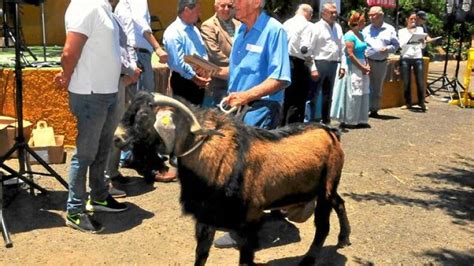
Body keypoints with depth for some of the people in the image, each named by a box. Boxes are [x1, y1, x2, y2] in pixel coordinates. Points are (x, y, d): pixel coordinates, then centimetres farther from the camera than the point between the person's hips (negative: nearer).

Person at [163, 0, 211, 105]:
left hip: (199, 81, 8)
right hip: (184, 81, -8)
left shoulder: (194, 29, 12)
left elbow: (203, 53, 15)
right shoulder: (173, 32, -16)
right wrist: (195, 78, -12)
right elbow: (178, 62, -21)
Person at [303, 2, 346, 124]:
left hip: (333, 65, 7)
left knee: (328, 96, 16)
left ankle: (326, 122, 26)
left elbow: (342, 48, 16)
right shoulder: (316, 28, -7)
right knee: (313, 96, -4)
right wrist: (313, 68, -16)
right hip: (319, 64, -7)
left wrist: (343, 65, 9)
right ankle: (310, 122, 1)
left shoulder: (338, 28, 13)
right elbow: (309, 49, -11)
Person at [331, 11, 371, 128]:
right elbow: (350, 54, -17)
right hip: (353, 67, -8)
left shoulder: (360, 35, 12)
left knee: (363, 94, 10)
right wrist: (362, 67, -12)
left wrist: (367, 65, 4)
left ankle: (360, 120, 19)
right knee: (352, 95, -2)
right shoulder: (349, 36, -14)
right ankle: (349, 121, 9)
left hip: (362, 67, 8)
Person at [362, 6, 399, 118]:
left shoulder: (390, 29, 6)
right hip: (367, 61, -1)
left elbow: (396, 45, 8)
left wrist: (388, 49, -12)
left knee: (377, 88, 10)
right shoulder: (366, 30, 6)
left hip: (382, 62, 1)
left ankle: (374, 110, 20)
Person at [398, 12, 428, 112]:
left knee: (420, 81, -6)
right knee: (406, 82, -2)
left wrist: (422, 41, -8)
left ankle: (422, 102, 0)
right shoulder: (402, 31, 11)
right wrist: (410, 36, -14)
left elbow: (423, 46, 14)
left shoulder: (420, 29, 15)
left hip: (418, 58, 1)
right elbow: (401, 45, -3)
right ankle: (408, 103, 7)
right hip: (405, 58, -1)